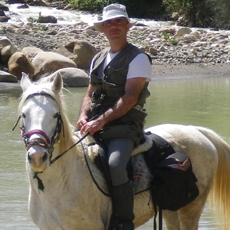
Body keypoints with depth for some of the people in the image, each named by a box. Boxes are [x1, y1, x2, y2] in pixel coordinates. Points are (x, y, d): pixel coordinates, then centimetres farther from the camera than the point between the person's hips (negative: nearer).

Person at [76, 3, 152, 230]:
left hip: (125, 126, -7)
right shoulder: (98, 59, 19)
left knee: (115, 165, -32)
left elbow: (130, 97, -12)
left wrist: (101, 121, -20)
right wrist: (83, 117, -2)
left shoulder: (138, 58, -3)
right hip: (94, 126, 7)